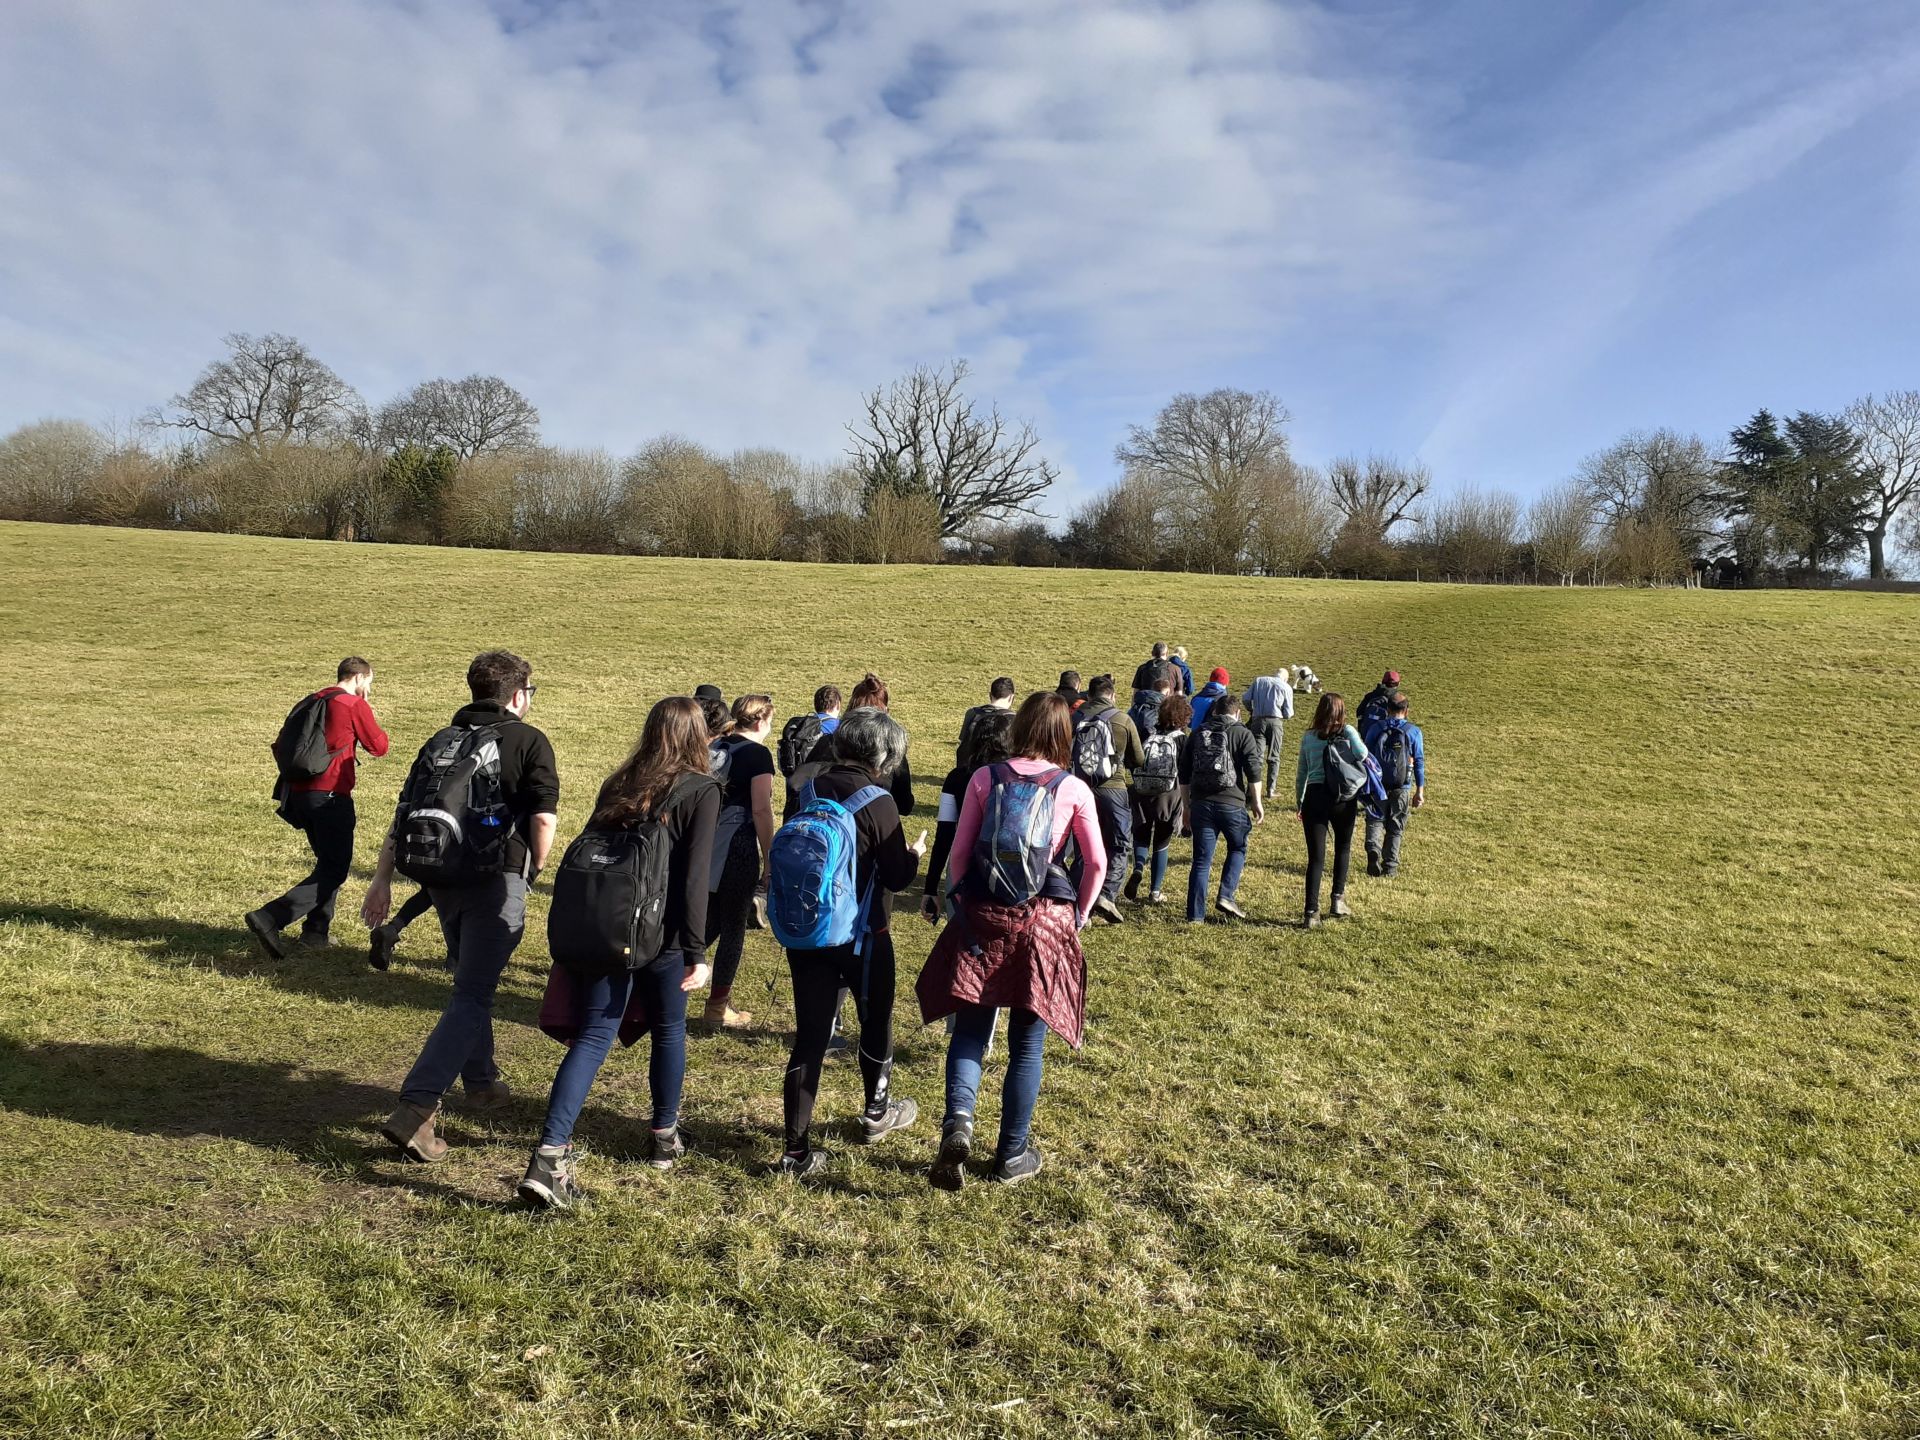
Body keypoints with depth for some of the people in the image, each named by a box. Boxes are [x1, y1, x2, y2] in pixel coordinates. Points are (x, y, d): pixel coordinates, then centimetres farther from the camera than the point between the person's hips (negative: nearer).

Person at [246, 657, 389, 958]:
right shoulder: (356, 705, -5)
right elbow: (379, 747, 1)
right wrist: (371, 721, 16)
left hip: (298, 792, 8)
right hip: (330, 795, -8)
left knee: (329, 862, 20)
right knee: (334, 869, -4)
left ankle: (316, 933, 17)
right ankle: (269, 918, -18)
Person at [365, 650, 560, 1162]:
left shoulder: (441, 742, 14)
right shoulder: (529, 741, -2)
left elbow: (403, 816, 11)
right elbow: (544, 817, -11)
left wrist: (383, 879, 12)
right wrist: (534, 872, 3)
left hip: (443, 875, 6)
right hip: (498, 875, -6)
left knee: (472, 981, 24)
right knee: (471, 996, -5)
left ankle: (481, 1081, 36)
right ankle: (414, 1109, -15)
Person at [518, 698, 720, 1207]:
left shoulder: (618, 784, 9)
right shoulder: (702, 791, -6)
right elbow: (694, 877, -14)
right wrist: (696, 952, -13)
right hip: (660, 935, -3)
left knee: (592, 1037, 4)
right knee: (669, 1030, 19)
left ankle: (549, 1157, -8)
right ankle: (665, 1137, 32)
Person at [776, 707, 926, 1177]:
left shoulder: (810, 790, 1)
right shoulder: (876, 802, -17)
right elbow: (896, 876, -13)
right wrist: (915, 854, 6)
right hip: (861, 936, -4)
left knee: (809, 1036, 7)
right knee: (876, 1020, 20)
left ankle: (797, 1150, 6)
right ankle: (877, 1112, 40)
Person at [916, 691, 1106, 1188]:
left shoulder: (985, 778, -1)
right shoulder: (1074, 789, -3)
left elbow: (959, 852, 2)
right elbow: (1097, 863, 0)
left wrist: (961, 901, 14)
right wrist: (1078, 915, 13)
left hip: (983, 918, 1)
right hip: (1045, 922, 0)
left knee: (970, 1028, 12)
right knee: (1027, 1041, 11)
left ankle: (958, 1120, -11)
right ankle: (1012, 1155, 21)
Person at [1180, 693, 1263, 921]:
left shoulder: (1197, 733, 13)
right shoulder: (1242, 734, 1)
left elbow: (1184, 774, 14)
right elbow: (1253, 771, -7)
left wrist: (1187, 806, 19)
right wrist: (1256, 802, 1)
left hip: (1201, 804, 3)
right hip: (1232, 804, -3)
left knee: (1201, 859, 6)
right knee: (1238, 848, 20)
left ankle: (1195, 914, 4)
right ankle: (1226, 895, 4)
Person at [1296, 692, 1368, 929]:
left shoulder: (1308, 737, 7)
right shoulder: (1347, 732, 1)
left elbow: (1301, 774, 11)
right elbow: (1361, 754, -15)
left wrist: (1299, 803, 20)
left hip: (1314, 796, 1)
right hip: (1343, 796, -1)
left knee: (1315, 856, 0)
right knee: (1343, 847, 23)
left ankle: (1311, 912, -5)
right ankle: (1338, 899, 23)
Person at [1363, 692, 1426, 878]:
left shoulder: (1375, 728, 1)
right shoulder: (1414, 732, -2)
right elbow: (1419, 762, -2)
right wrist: (1420, 790, 3)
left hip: (1377, 784, 0)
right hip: (1402, 787, 0)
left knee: (1375, 820, 12)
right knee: (1395, 827, 10)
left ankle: (1373, 850, -16)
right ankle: (1390, 868, 14)